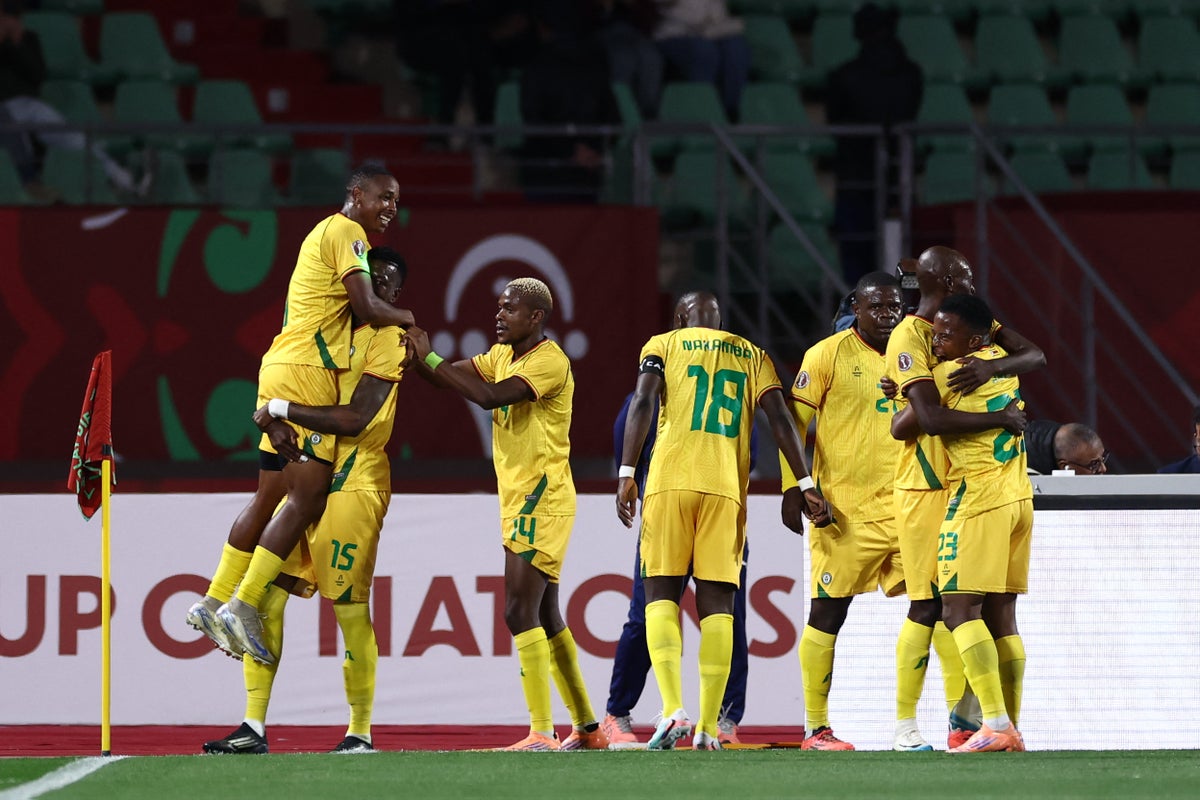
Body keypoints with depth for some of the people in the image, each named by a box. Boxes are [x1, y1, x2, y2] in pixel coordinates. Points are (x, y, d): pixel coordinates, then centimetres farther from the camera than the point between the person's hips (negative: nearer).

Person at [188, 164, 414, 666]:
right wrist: (407, 320, 0)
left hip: (284, 370, 10)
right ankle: (243, 607, -15)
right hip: (305, 374, -10)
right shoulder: (345, 232, -7)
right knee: (308, 497, -11)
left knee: (271, 495, 13)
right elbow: (366, 307, -17)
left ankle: (215, 604, 15)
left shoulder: (329, 232, 24)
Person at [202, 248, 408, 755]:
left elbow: (356, 420, -16)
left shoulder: (387, 339, -5)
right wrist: (276, 424, -11)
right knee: (266, 595, 0)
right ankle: (254, 728, 2)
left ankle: (361, 732, 6)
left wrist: (283, 409, -15)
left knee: (351, 610, -5)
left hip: (351, 485, -7)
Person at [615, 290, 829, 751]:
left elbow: (643, 403, -4)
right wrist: (805, 485, 5)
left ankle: (673, 709, -16)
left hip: (671, 482, -2)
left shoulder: (663, 346, 12)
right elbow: (780, 419, 7)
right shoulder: (752, 357, 18)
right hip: (726, 488, 2)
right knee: (717, 602, 4)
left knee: (661, 592, 3)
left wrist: (626, 474, -8)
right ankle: (708, 726, -1)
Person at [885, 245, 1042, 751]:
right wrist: (1002, 418, -19)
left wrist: (993, 365, -20)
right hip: (927, 486, -7)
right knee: (927, 605, -7)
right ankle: (905, 724, -2)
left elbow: (1034, 356, 0)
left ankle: (963, 718, 15)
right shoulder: (909, 338, -13)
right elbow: (933, 418, -24)